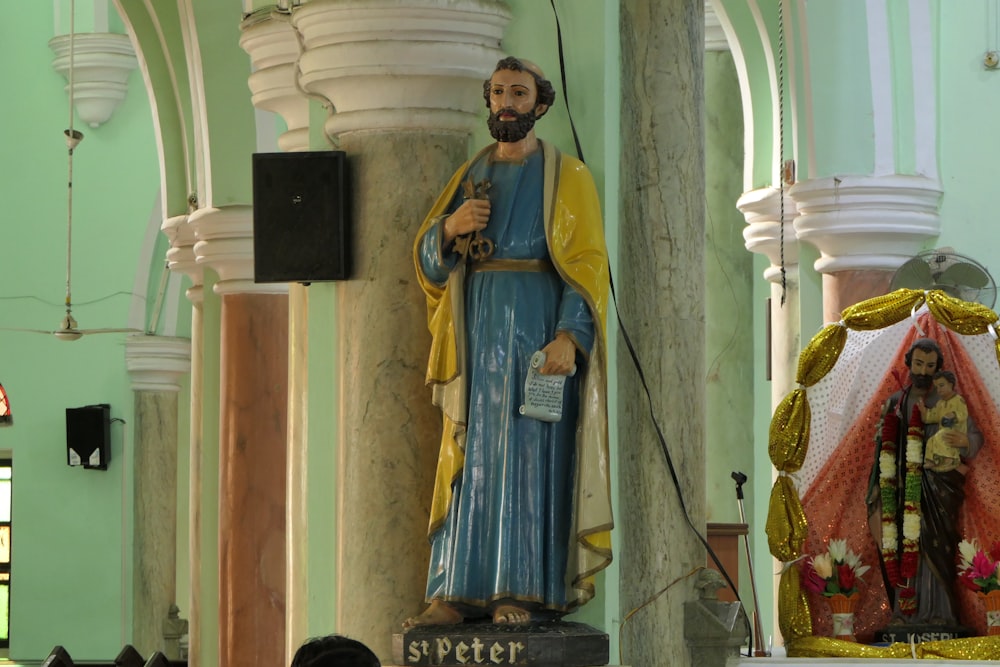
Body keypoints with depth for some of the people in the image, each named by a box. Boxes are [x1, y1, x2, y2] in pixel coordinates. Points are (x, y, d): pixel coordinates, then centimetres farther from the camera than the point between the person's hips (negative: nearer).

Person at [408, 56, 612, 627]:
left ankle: (527, 590, -7)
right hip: (476, 333, 5)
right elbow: (428, 259, 13)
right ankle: (462, 591, -2)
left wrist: (568, 334, -20)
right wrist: (450, 227, -9)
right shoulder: (470, 175, 17)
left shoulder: (566, 177, 2)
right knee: (471, 459, 0)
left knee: (530, 455, -8)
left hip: (537, 331, -5)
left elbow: (586, 264, -6)